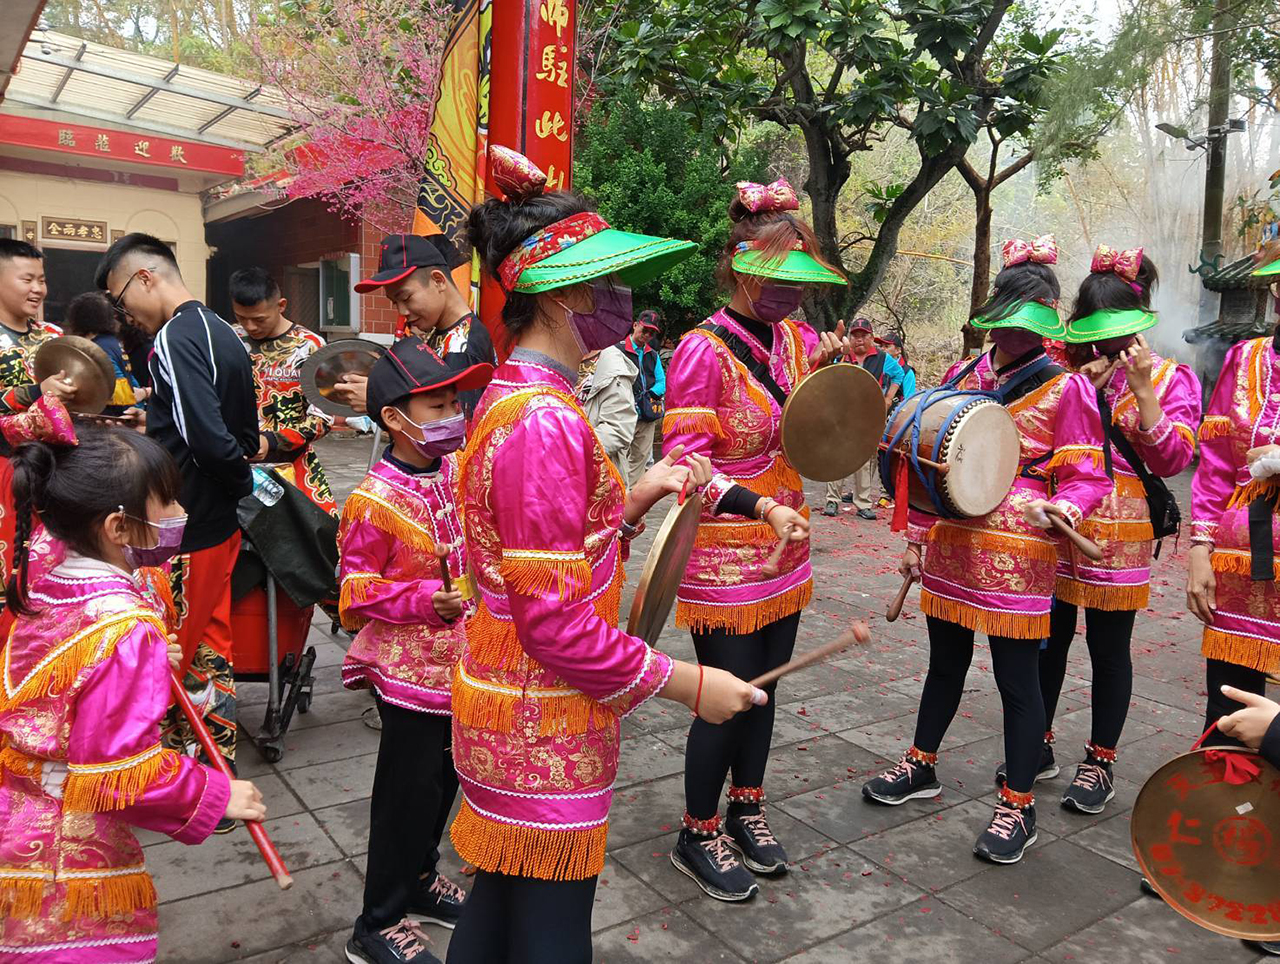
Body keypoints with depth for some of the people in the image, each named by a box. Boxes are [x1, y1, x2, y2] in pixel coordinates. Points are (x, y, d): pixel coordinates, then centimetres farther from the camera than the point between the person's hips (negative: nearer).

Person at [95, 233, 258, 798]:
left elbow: (209, 440, -28)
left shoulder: (175, 339, -19)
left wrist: (245, 483, -11)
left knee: (171, 664, 5)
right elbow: (246, 434, 16)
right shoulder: (222, 333, 11)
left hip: (186, 534, -9)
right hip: (221, 523, 9)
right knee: (210, 651, 18)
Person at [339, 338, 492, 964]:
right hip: (410, 670, -7)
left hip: (460, 663, 7)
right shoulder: (373, 502, -20)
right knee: (408, 793, 6)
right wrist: (428, 599, -25)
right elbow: (357, 590, -17)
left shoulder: (457, 472, 1)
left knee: (445, 778, 21)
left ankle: (417, 879, 45)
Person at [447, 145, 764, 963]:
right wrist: (688, 684, -15)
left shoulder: (513, 400, 6)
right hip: (545, 731, -9)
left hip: (510, 713, 9)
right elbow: (557, 623, -24)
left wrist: (635, 499, 1)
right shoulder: (545, 422, -24)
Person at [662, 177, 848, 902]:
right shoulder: (704, 350, -16)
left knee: (764, 687, 18)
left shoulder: (794, 340, 5)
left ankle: (746, 807, 40)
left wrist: (843, 354, -4)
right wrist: (761, 507, -30)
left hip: (783, 551, 7)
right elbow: (683, 461, -20)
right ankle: (699, 835, 26)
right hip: (722, 559, -7)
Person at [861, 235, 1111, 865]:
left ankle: (1017, 807, 19)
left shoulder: (1064, 387, -4)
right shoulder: (962, 377, 9)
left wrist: (1065, 507, -27)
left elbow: (1088, 475, -4)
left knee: (1017, 677, 3)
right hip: (949, 547, 5)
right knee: (945, 660, 19)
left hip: (1015, 553, -5)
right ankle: (922, 766, 37)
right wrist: (917, 539, 14)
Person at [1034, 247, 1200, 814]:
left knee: (1109, 648, 6)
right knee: (1047, 639, 9)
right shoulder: (1067, 369, 8)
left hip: (1119, 536, -2)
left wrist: (1142, 389, -17)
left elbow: (1172, 459, -9)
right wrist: (1083, 387, -9)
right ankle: (1038, 746, 25)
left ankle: (1100, 763, 21)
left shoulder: (1170, 378, 1)